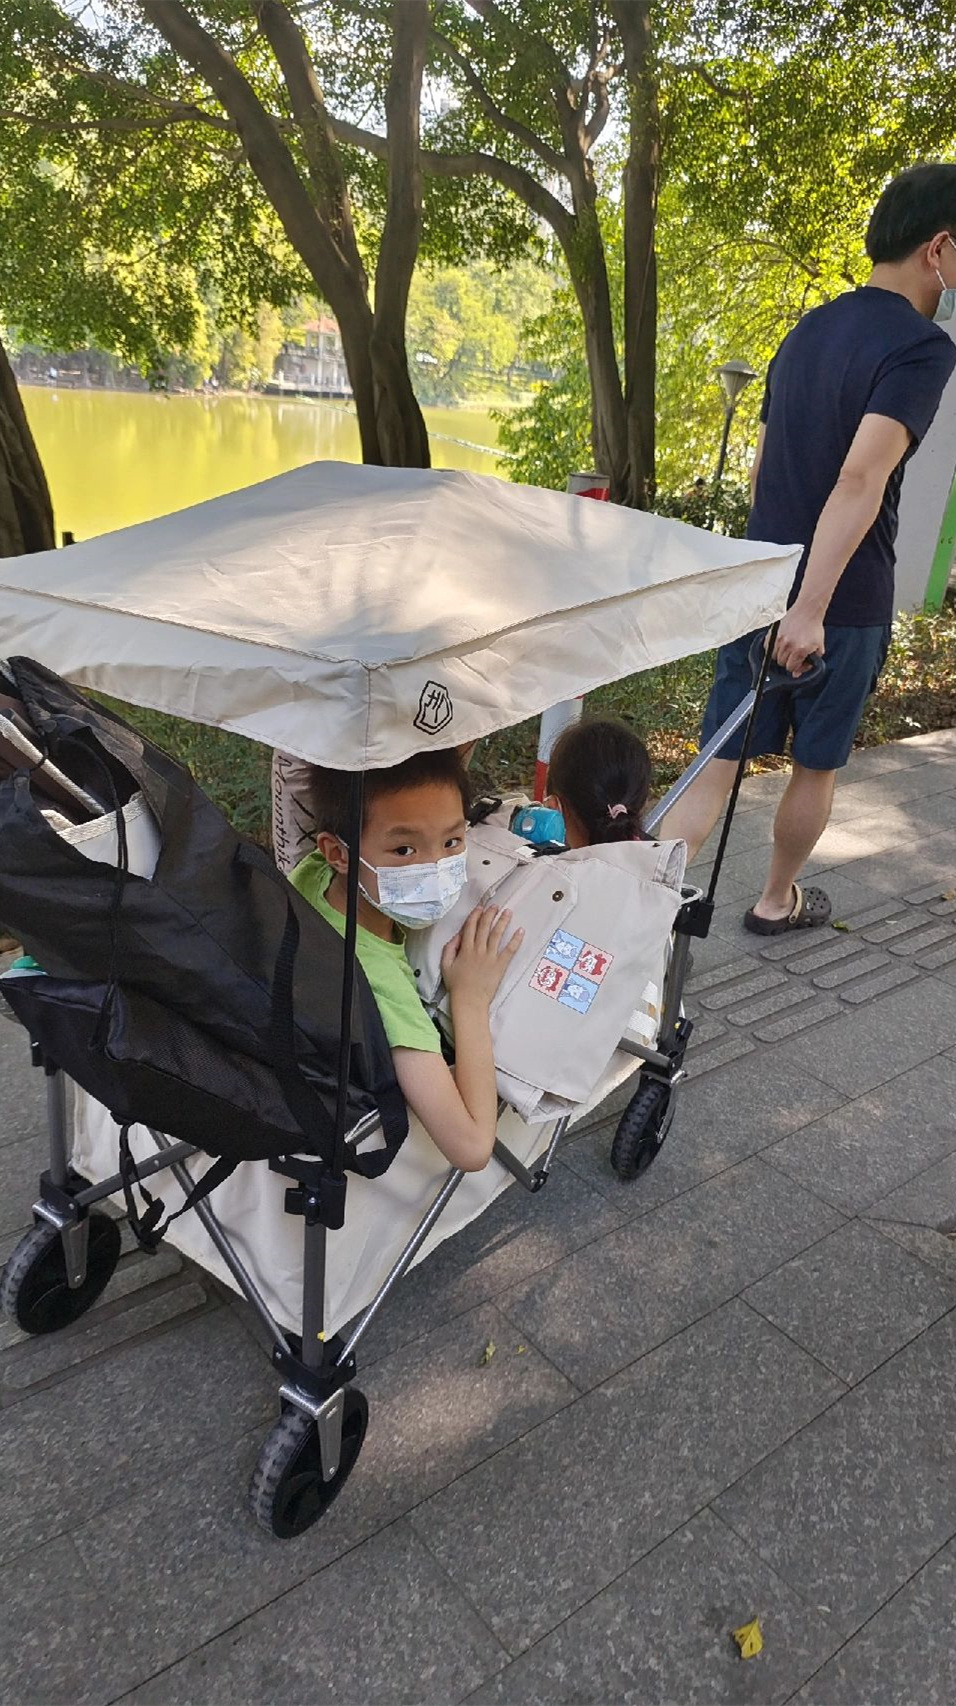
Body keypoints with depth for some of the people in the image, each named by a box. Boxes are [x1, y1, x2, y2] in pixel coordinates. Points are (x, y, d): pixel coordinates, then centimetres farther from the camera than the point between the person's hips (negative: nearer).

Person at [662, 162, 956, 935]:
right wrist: (811, 609, -28)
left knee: (720, 760, 4)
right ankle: (778, 901, 33)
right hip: (841, 603, -6)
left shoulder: (807, 330, 12)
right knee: (817, 765, 14)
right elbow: (861, 480, -26)